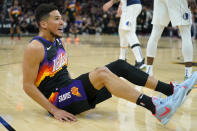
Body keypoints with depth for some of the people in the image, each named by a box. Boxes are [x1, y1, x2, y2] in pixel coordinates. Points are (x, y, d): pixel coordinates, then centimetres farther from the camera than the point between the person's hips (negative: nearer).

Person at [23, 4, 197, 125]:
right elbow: (28, 86, -17)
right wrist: (55, 111, -19)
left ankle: (173, 90, -8)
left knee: (119, 66, -5)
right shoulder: (35, 48, -14)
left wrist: (77, 85, 15)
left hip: (71, 91, 9)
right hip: (57, 100, -9)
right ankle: (155, 108, -36)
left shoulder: (58, 41, 13)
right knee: (101, 73, -31)